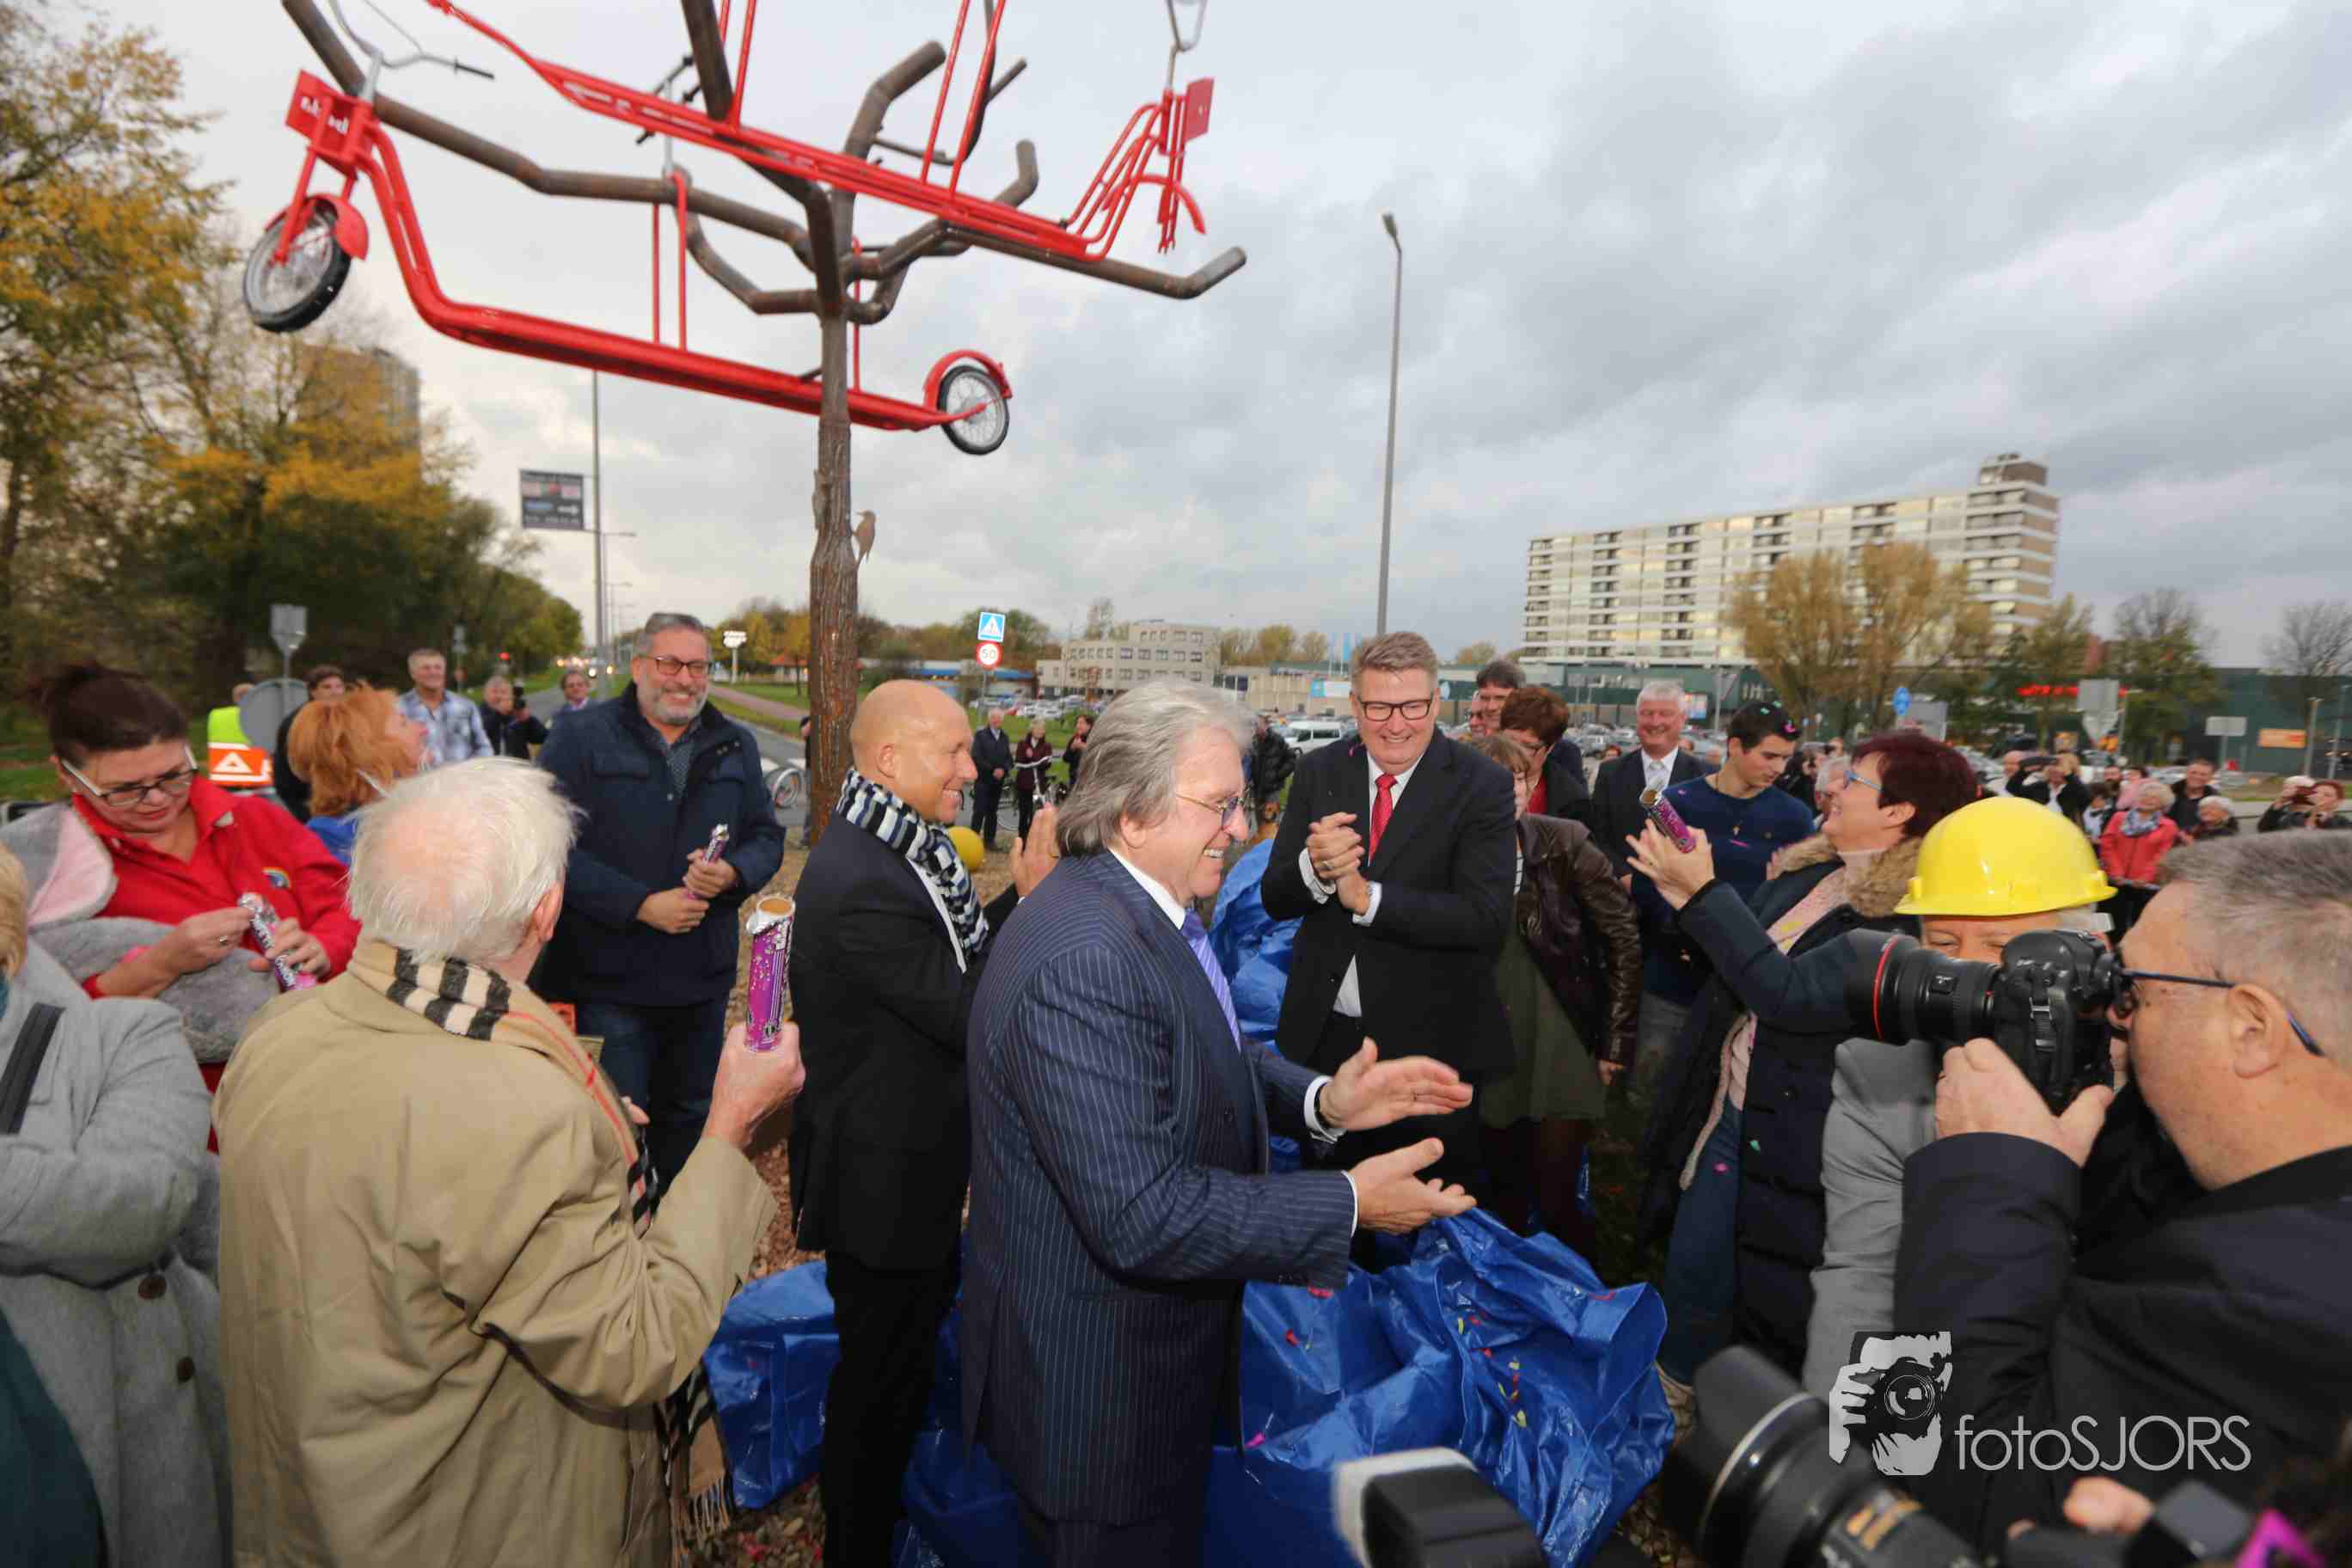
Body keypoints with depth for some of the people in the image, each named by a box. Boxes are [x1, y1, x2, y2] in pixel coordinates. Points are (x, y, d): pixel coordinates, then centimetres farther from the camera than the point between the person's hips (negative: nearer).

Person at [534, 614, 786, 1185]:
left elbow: (767, 836, 10)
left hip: (702, 982, 5)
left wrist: (732, 873, -13)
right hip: (608, 982, -4)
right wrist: (642, 904, -19)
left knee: (689, 1121, 20)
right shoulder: (581, 737, -5)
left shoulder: (736, 745, 8)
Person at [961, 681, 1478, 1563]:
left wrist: (1320, 1101, -8)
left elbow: (1208, 1058, 10)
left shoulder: (1146, 911, 0)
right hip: (1096, 1388, -9)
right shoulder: (1084, 962, -33)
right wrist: (1351, 1204, -25)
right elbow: (1142, 1217, -33)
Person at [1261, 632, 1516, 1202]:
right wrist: (1314, 867, -24)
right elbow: (1275, 900, -2)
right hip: (1322, 1032, 3)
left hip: (1431, 1041, -3)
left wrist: (1367, 898, -26)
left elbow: (1487, 918, -20)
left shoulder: (1481, 785, -12)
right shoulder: (1319, 772, -2)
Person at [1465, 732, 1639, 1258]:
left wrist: (1615, 1045, -6)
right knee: (1507, 1198, 15)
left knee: (1554, 1203, 0)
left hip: (1564, 1054, -3)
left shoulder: (1566, 845, -11)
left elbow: (1625, 943, -6)